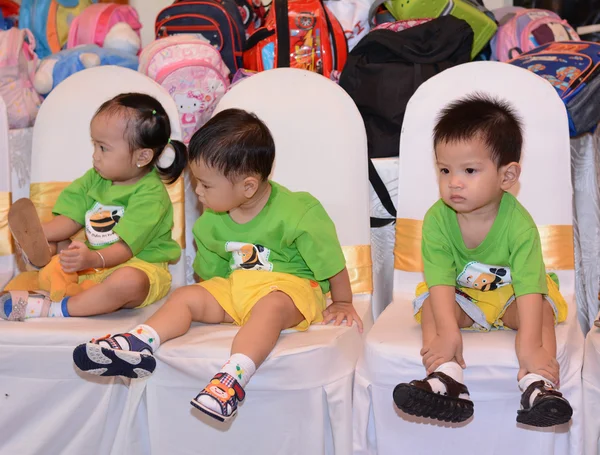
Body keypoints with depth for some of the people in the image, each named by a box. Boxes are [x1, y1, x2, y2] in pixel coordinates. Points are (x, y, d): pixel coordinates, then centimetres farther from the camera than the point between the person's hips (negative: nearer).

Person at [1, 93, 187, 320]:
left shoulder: (150, 195, -18)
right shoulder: (95, 178, 5)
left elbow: (126, 247, -25)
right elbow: (71, 219, 1)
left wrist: (94, 259, -43)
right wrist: (37, 233, -18)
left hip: (138, 264, -7)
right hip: (92, 264, 7)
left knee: (128, 281, -39)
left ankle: (52, 309, -33)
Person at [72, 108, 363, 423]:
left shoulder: (296, 214, -15)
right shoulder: (212, 223, 4)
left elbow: (331, 261, -5)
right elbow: (211, 272, 19)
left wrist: (342, 304, 2)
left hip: (290, 286, -7)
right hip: (235, 287, 7)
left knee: (270, 307, -39)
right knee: (185, 296, -11)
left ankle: (233, 377, -58)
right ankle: (137, 347, -29)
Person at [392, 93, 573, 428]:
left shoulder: (519, 223, -26)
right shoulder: (437, 220, -21)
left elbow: (529, 287, -34)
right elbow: (441, 281, -27)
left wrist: (531, 346, -46)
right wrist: (447, 333, -42)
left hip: (510, 298, -1)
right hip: (461, 300, 2)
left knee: (542, 309, -28)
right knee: (430, 303, -25)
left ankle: (539, 385, -41)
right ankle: (447, 381, -37)